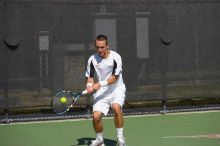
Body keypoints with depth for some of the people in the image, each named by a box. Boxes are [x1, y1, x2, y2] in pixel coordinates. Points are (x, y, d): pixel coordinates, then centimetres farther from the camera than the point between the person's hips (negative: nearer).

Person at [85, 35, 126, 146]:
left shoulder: (115, 57, -13)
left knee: (116, 107, -32)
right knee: (96, 116, -15)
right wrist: (89, 85, -17)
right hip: (101, 92, 3)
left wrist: (100, 84, -23)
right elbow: (90, 77, 5)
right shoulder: (92, 59, -4)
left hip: (116, 89, -2)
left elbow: (114, 78, -14)